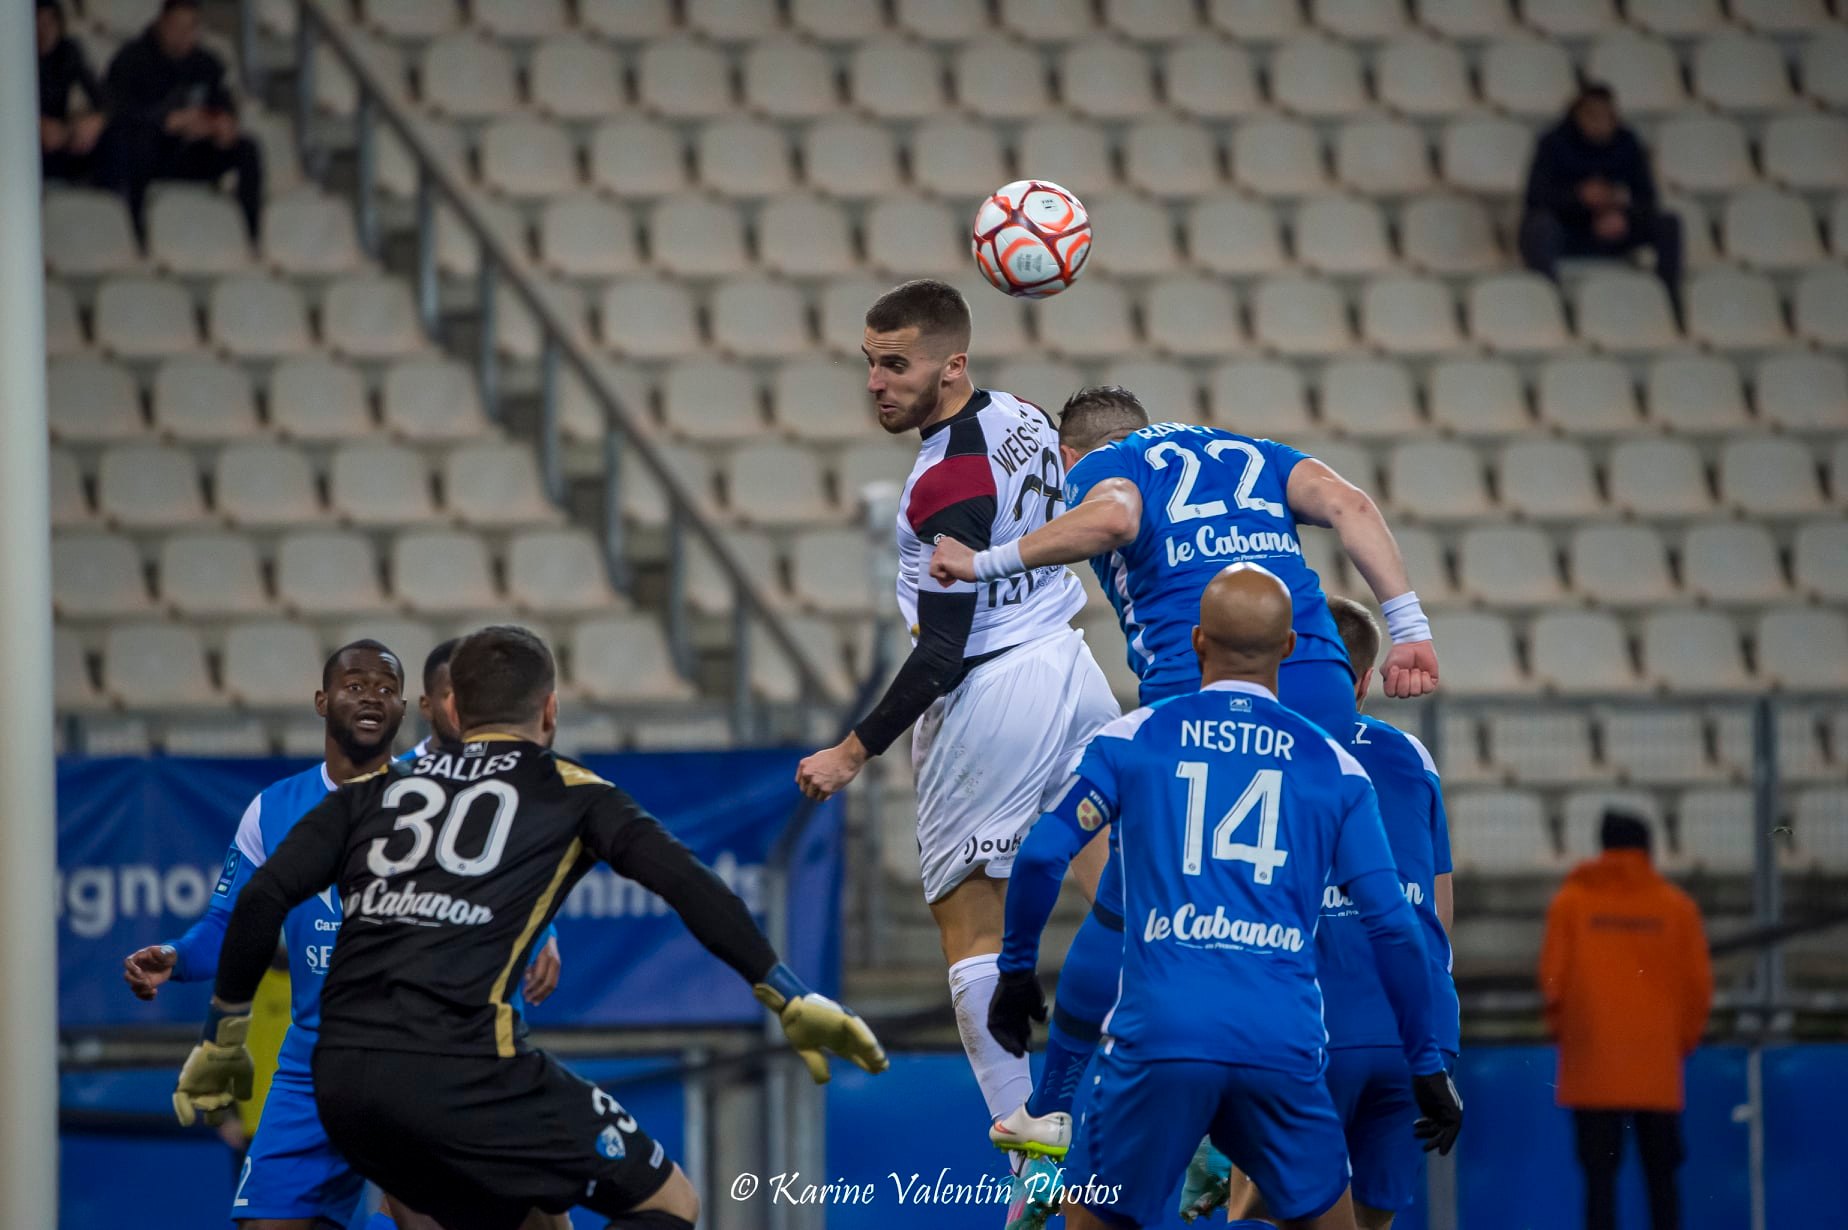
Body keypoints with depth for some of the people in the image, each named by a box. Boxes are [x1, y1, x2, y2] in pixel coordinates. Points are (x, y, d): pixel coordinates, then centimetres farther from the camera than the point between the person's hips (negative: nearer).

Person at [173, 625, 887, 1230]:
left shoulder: (373, 789, 23)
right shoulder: (569, 793, 14)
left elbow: (263, 899, 12)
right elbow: (688, 886, 2)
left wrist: (222, 1041, 20)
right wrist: (792, 1003, 4)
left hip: (340, 1083, 6)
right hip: (459, 1068, -6)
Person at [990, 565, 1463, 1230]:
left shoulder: (1132, 739, 8)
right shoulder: (1336, 768, 10)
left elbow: (1041, 857, 1)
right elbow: (1393, 927, 8)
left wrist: (1016, 972, 16)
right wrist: (1428, 1064, 15)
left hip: (1158, 1031, -1)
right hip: (1284, 1044, 1)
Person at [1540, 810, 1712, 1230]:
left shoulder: (1571, 901, 1)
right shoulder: (1676, 906, 4)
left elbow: (1553, 974, -2)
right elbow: (1698, 985, 3)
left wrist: (1559, 1024, 15)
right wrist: (1684, 1037, 16)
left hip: (1593, 1064, -1)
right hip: (1658, 1069, 1)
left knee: (1600, 1177, -2)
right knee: (1661, 1178, 8)